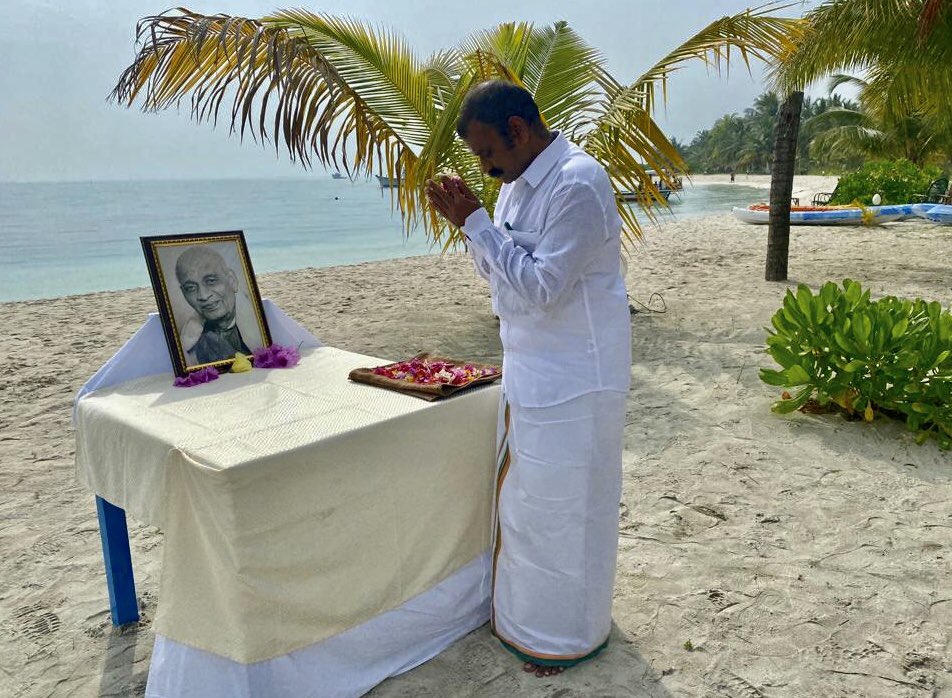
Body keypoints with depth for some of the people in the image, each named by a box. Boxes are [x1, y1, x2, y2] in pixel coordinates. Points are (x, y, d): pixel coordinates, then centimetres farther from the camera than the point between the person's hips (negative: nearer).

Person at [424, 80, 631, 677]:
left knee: (561, 508, 4)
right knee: (525, 498, 19)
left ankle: (569, 635, 25)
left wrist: (476, 223, -20)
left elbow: (541, 286, -24)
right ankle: (527, 611, 39)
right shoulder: (518, 183, 9)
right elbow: (497, 270, 14)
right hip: (530, 373, 9)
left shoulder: (578, 185, -20)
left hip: (572, 380, -9)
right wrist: (466, 219, -2)